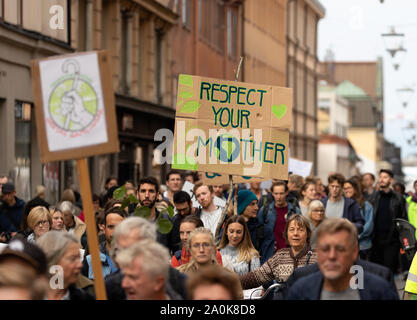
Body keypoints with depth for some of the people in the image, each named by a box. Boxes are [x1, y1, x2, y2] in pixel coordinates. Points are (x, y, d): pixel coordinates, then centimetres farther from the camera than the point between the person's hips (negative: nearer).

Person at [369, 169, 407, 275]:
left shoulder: (398, 199, 4)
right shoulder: (373, 197, 8)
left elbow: (403, 220, 4)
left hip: (391, 241, -2)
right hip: (375, 240, 2)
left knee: (389, 270, -2)